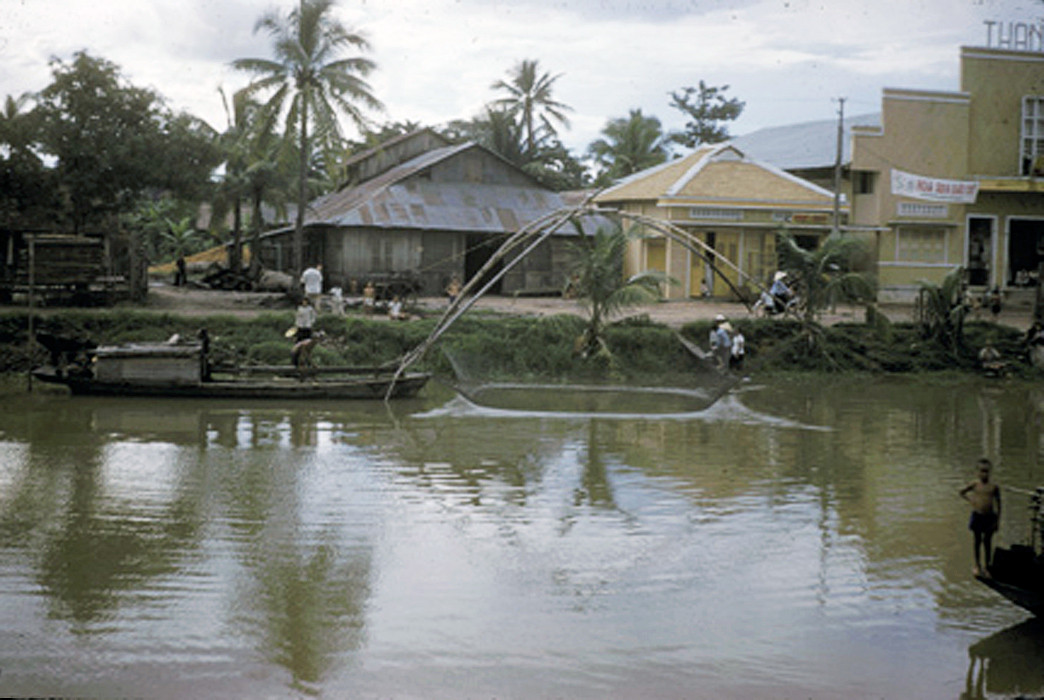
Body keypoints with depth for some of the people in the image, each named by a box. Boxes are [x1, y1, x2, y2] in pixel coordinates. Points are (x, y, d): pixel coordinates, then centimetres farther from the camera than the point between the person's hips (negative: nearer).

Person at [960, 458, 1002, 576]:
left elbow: (998, 503, 3)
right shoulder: (975, 484, -3)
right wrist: (970, 500, -3)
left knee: (987, 541, 7)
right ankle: (977, 565, 20)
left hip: (989, 517, 0)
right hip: (977, 516, 0)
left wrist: (998, 519, 0)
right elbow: (962, 492, 12)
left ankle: (987, 567, 14)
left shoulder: (994, 487, -3)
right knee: (977, 540, 9)